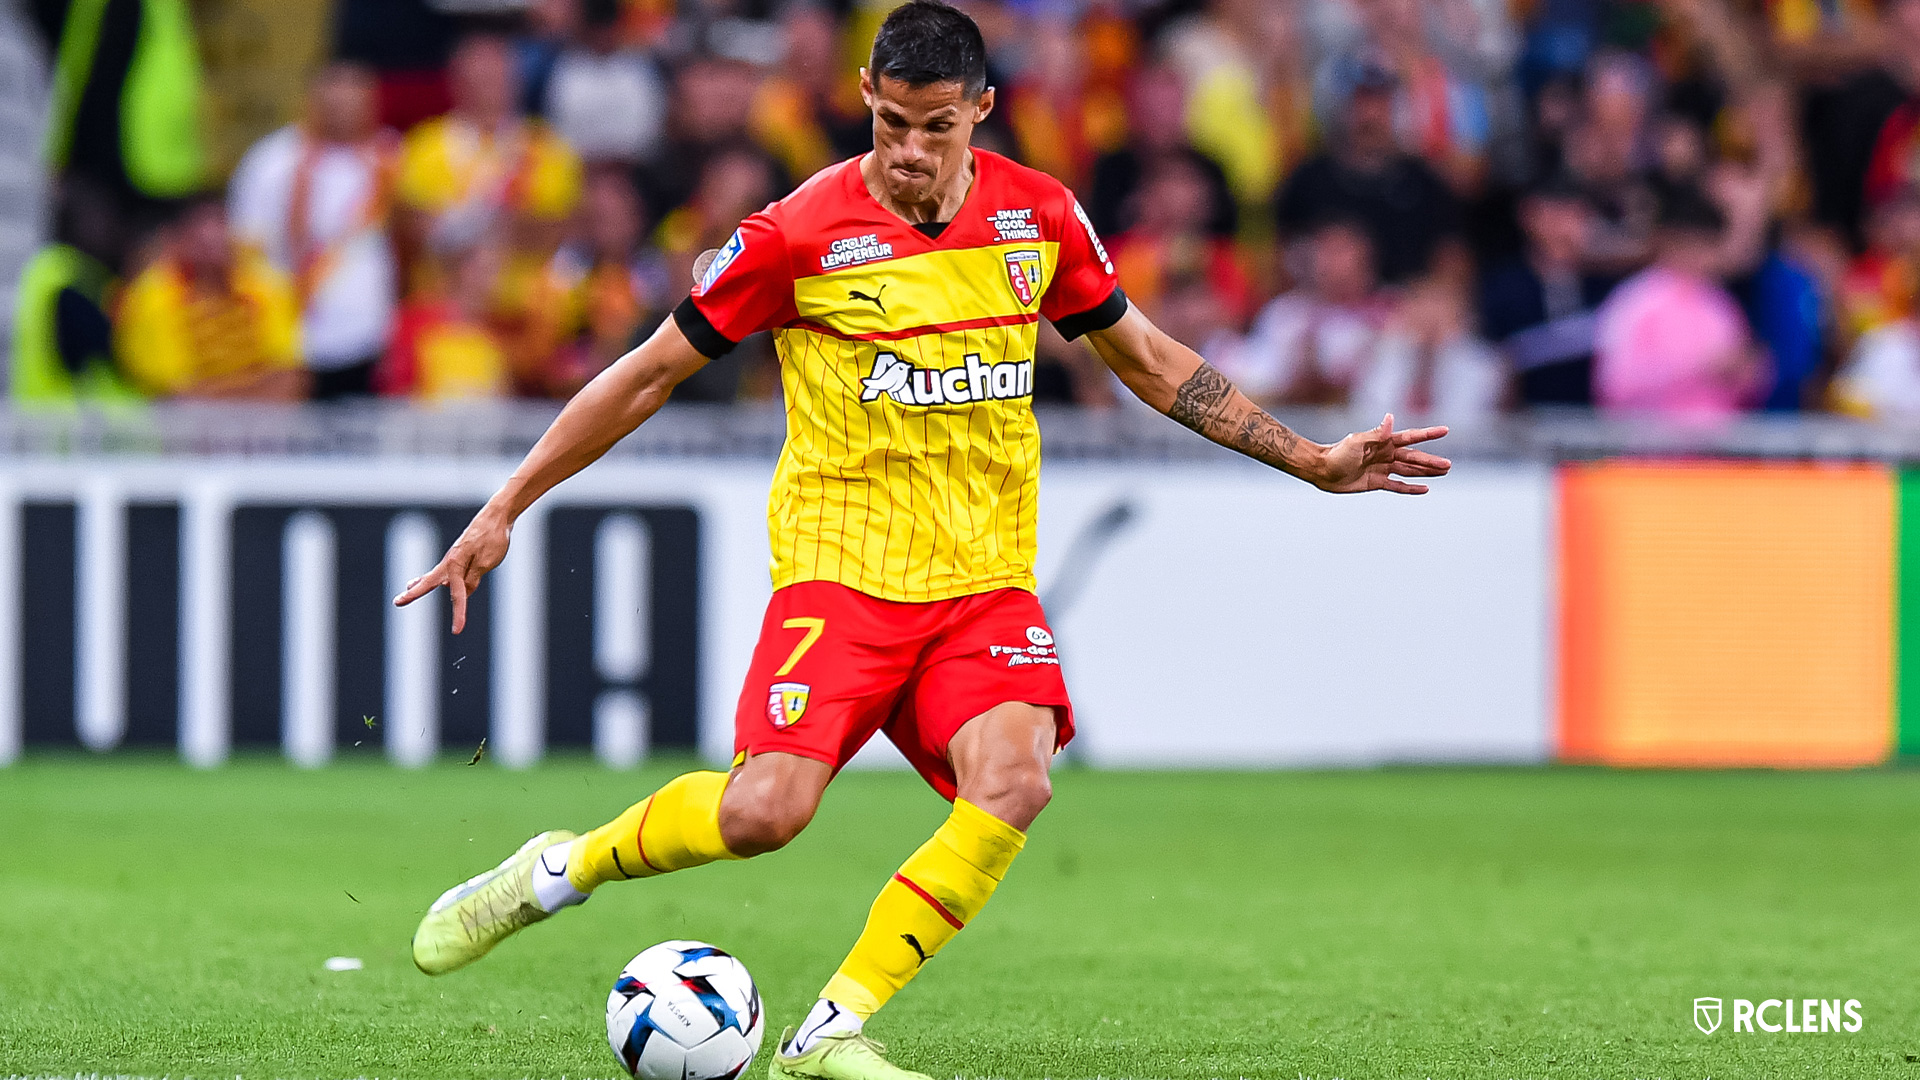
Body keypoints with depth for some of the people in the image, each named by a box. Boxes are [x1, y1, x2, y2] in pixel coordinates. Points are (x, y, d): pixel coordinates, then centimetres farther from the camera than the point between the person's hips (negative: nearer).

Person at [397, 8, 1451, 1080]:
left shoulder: (1040, 217, 4)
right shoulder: (800, 235, -7)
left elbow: (1148, 358, 19)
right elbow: (653, 371, 1)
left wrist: (1313, 459, 17)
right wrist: (504, 509, 1)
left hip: (987, 578, 3)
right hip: (841, 568, -3)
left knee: (1014, 783, -24)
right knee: (764, 811, -22)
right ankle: (557, 871, 7)